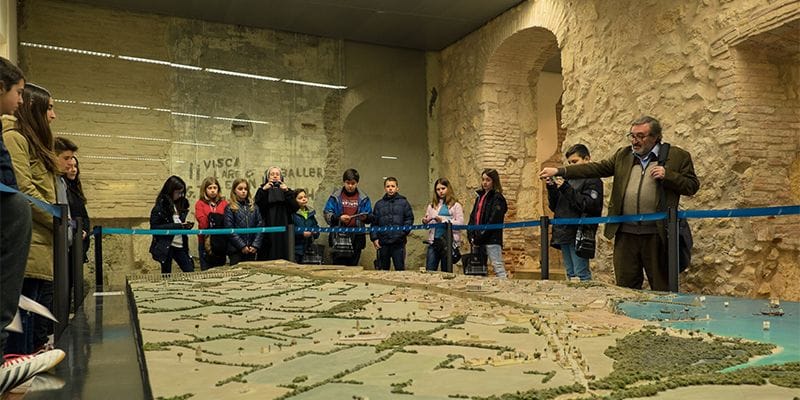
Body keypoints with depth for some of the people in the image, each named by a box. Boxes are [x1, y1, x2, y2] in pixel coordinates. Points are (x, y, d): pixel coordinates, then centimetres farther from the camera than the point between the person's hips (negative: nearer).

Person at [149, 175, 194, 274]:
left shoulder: (181, 204, 9)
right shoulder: (160, 206, -10)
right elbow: (154, 227, -15)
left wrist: (186, 226, -3)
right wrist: (178, 226, -20)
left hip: (180, 245, 6)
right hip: (166, 246, -5)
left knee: (191, 272, 1)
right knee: (166, 275, 5)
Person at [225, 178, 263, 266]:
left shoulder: (253, 207, 10)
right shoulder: (230, 208, 0)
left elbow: (260, 226, 4)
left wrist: (255, 245, -7)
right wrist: (242, 246, -13)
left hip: (252, 250, 3)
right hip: (236, 249, -3)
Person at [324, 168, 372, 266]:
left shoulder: (363, 198, 8)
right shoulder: (335, 196, 5)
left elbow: (370, 217, 9)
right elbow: (327, 215, 1)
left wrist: (365, 217, -14)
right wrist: (338, 218, -17)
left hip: (356, 237, 1)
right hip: (339, 235, -1)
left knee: (353, 265, 4)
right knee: (339, 265, -3)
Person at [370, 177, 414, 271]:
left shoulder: (403, 202, 5)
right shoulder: (379, 204, 11)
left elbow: (409, 219, 2)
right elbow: (374, 223, 9)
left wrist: (404, 232, -11)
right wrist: (374, 238, 0)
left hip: (399, 242, -2)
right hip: (383, 243, 2)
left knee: (400, 268, 2)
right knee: (382, 269, 9)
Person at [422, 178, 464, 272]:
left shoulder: (456, 205, 1)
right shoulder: (432, 205, 14)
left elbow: (460, 223, -9)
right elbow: (428, 224, 16)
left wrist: (443, 220, -16)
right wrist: (425, 222, -7)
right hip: (434, 241, 4)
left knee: (446, 272, 6)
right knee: (429, 271, 1)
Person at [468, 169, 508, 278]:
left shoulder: (497, 199, -5)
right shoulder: (479, 197, 18)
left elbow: (493, 222, -14)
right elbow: (473, 218, 14)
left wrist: (480, 238, -14)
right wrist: (472, 237, 1)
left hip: (492, 240, -8)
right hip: (479, 241, 8)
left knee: (498, 267, -9)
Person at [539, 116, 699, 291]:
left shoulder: (678, 156, 3)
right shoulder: (623, 155, 12)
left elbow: (692, 185, 3)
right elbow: (595, 168, 7)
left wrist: (667, 175, -14)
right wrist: (559, 171, -2)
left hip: (657, 234, -3)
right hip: (625, 233, 3)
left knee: (661, 287, 6)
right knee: (625, 286, 9)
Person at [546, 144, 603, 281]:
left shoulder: (593, 180, -2)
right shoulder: (568, 179, 17)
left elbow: (590, 205, -18)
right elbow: (554, 206, 18)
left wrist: (566, 189, -17)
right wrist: (551, 189, 1)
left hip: (579, 234, -7)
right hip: (564, 234, 7)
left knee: (581, 274, -9)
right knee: (570, 274, 11)